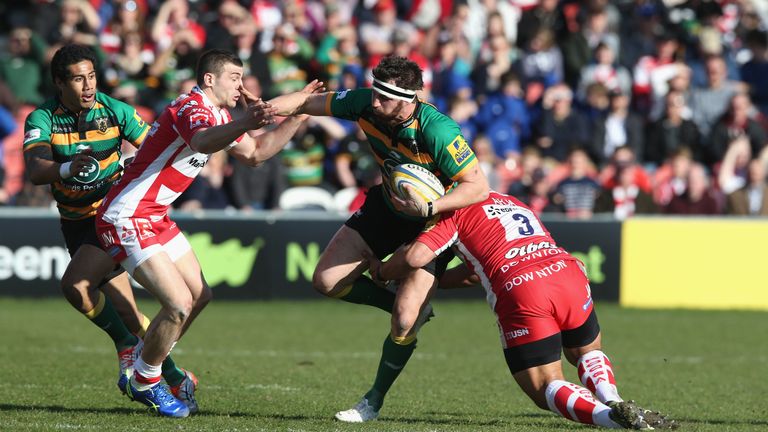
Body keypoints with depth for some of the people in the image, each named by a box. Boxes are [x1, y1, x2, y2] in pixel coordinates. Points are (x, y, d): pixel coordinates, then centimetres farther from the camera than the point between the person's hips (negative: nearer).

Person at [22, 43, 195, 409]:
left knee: (75, 284, -24)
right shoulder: (42, 119, -11)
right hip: (75, 224, 3)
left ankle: (127, 344, -3)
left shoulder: (115, 111, -11)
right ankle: (176, 379, 17)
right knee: (126, 313, 4)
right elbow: (35, 170, -27)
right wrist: (68, 168, -47)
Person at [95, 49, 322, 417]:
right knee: (179, 303, -16)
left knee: (199, 295, 15)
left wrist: (299, 114, 16)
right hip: (126, 218, -11)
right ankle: (145, 384, 5)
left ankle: (145, 372, 28)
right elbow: (200, 141, -45)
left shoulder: (218, 115, 12)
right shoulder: (192, 107, -20)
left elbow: (255, 153, 23)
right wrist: (244, 124, -64)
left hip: (154, 217, 11)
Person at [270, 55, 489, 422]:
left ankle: (374, 402, 6)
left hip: (436, 217, -6)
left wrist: (429, 207, -42)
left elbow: (478, 186, -31)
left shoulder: (439, 132, -36)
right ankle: (413, 308, 19)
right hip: (388, 205, 6)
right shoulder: (366, 105, -20)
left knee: (404, 320, -16)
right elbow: (308, 102, -8)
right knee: (327, 281, 0)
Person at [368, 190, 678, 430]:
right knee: (588, 354, 31)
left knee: (547, 390, 6)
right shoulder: (514, 203, 37)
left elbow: (416, 257, 3)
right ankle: (613, 401, -1)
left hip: (519, 294, -5)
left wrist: (381, 271, 23)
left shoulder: (456, 212, 16)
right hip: (568, 274, 5)